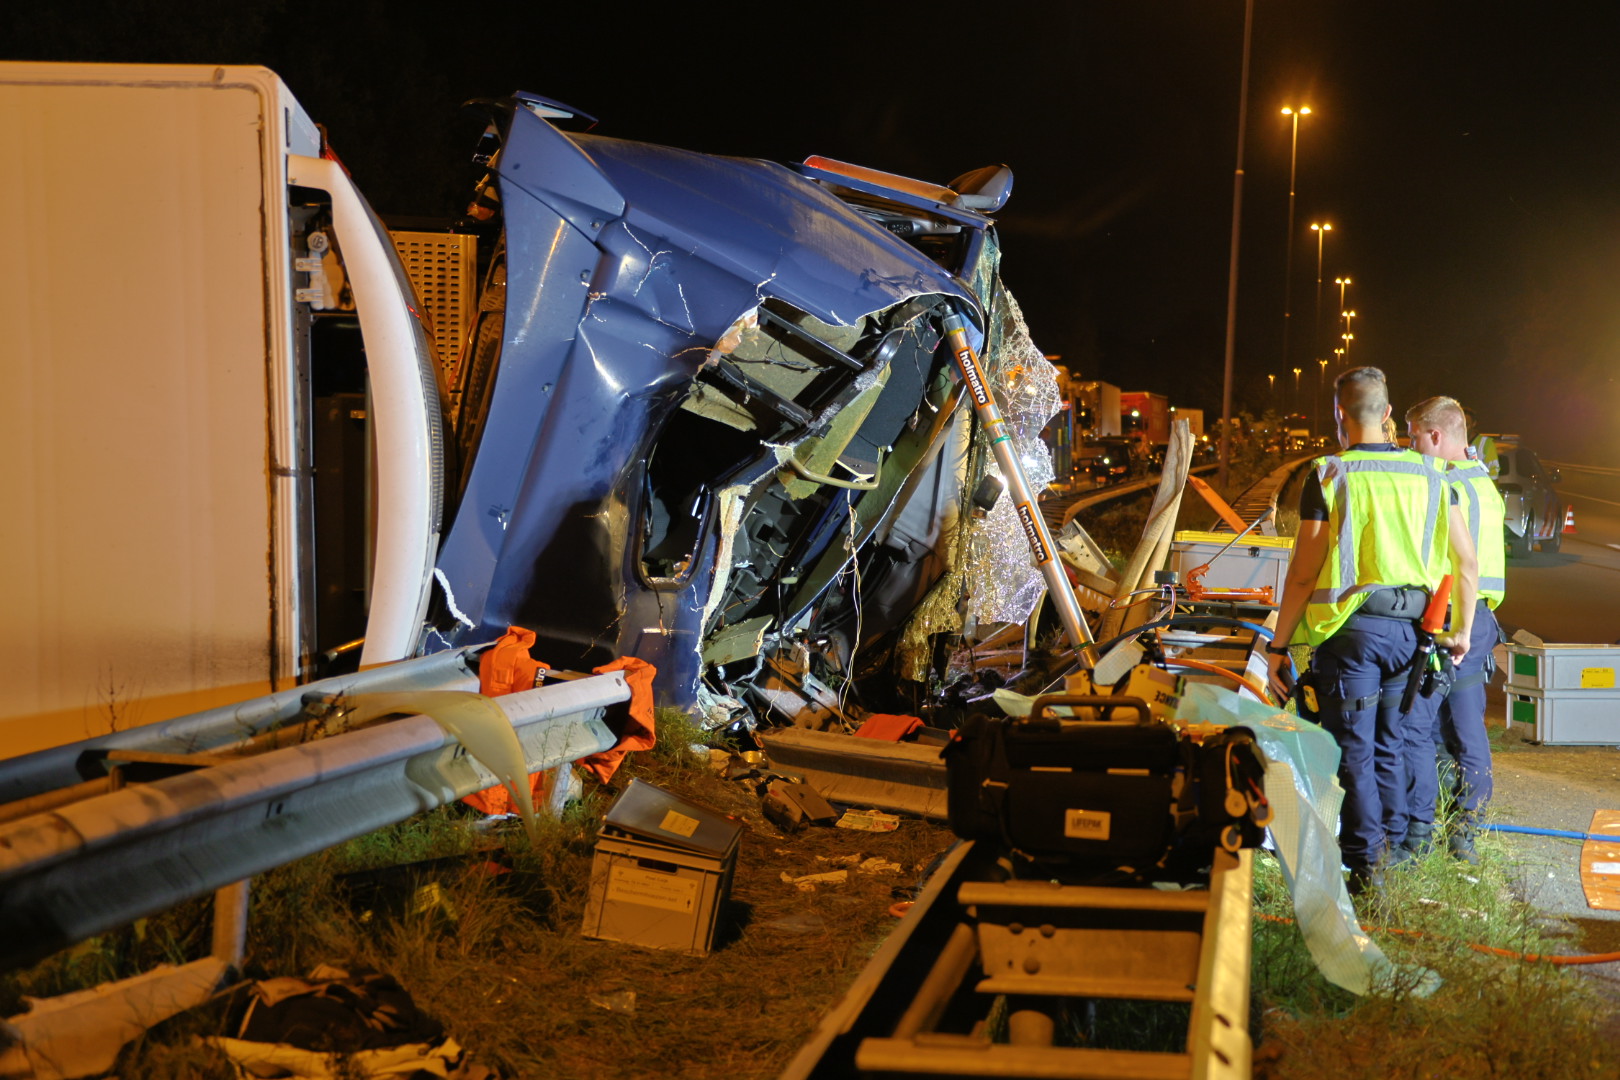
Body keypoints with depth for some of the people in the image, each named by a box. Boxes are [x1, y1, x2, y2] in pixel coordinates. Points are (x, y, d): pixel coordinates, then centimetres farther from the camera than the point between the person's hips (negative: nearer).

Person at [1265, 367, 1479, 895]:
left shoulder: (1329, 476, -8)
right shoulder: (1428, 474, 5)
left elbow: (1304, 573, -10)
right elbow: (1466, 561, 5)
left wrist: (1277, 645, -3)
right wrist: (1462, 630, 19)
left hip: (1351, 629, -4)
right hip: (1410, 630, 4)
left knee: (1354, 752, 4)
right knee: (1391, 746, 17)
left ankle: (1366, 867, 4)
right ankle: (1393, 853, 26)